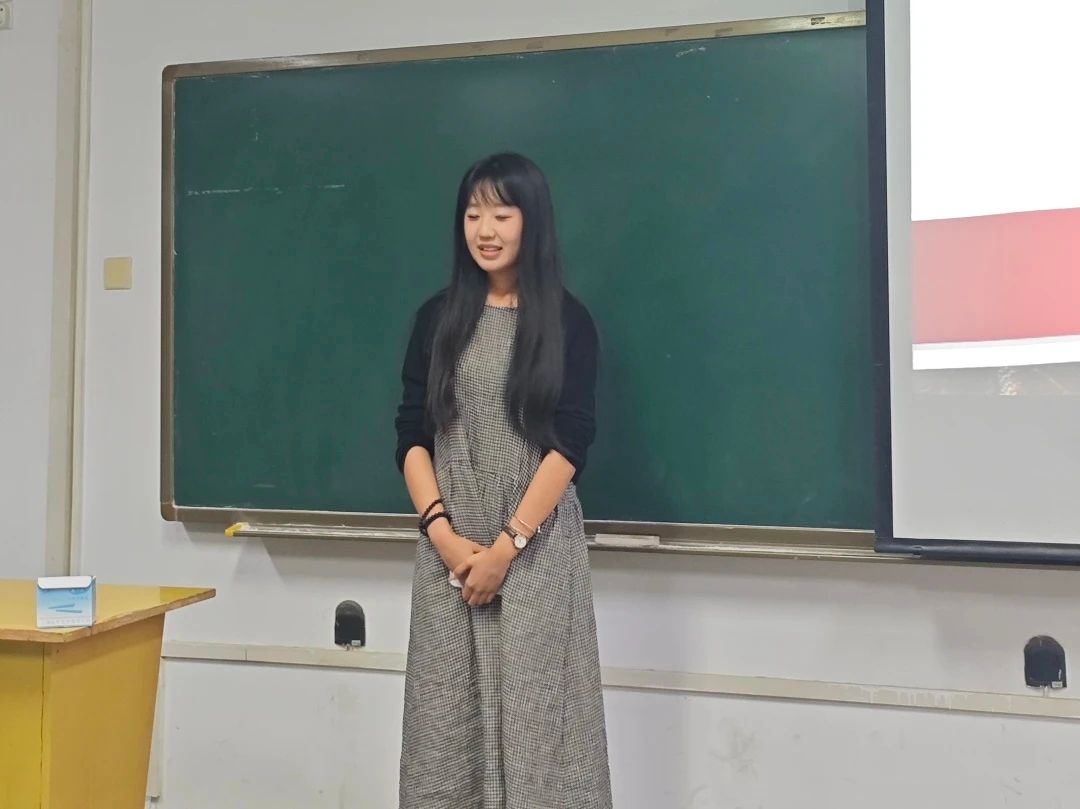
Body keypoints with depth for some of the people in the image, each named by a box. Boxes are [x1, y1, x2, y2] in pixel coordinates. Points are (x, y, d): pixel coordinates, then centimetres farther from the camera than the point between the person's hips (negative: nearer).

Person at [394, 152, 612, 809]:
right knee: (449, 713, 7)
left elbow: (571, 443, -7)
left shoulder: (568, 321, -1)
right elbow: (412, 437, 5)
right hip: (450, 548, 3)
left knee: (534, 712, 1)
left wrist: (507, 544, -12)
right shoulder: (438, 318, 8)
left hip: (539, 546, -3)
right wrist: (442, 532, -8)